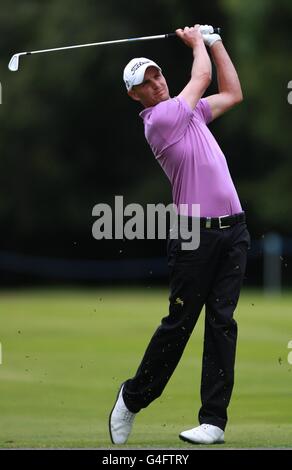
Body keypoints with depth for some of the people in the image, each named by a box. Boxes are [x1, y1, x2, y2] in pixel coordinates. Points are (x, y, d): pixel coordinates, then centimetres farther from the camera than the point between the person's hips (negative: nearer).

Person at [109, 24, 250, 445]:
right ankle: (133, 398, 17)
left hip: (232, 230, 6)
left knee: (222, 322, 0)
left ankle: (214, 419, -2)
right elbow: (202, 75, 0)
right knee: (178, 323, -1)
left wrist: (214, 42, 24)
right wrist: (197, 42, 19)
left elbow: (232, 93, 27)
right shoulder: (159, 120, -8)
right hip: (196, 233, -6)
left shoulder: (189, 111, 17)